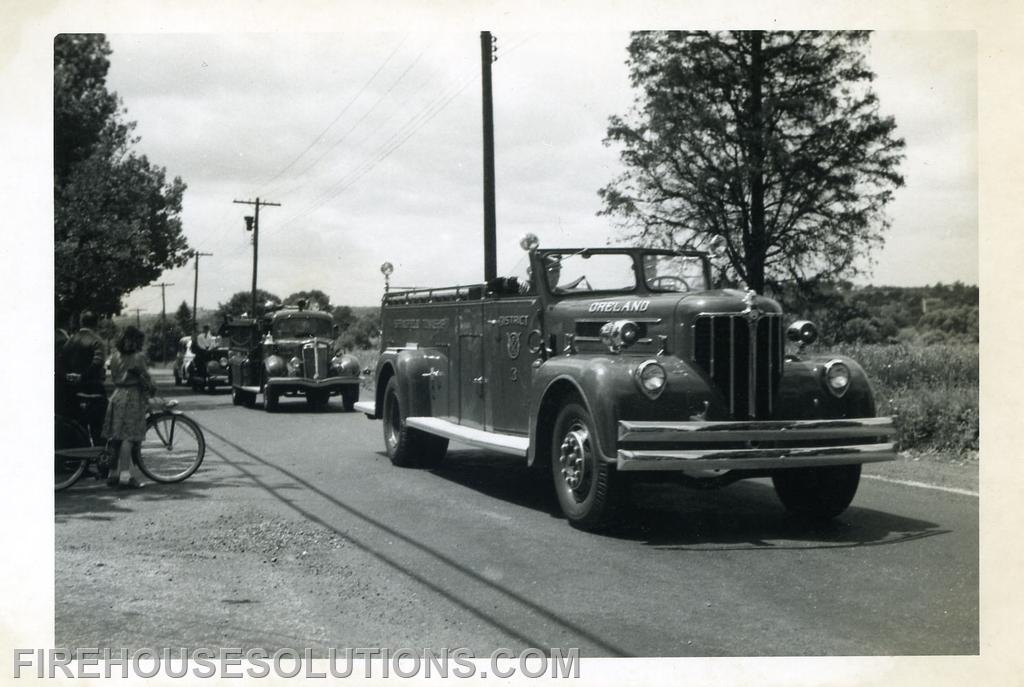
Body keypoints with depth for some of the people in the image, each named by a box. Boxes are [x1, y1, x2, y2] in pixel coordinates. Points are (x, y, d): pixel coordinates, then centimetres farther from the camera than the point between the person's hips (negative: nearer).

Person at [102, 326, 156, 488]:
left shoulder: (115, 356, 11)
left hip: (117, 396, 7)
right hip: (133, 397, -7)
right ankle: (126, 473, -10)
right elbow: (145, 378, -10)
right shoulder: (138, 357, -9)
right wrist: (152, 388, 8)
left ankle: (113, 473, 15)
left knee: (116, 436, 11)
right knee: (130, 437, -6)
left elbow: (114, 377, 13)